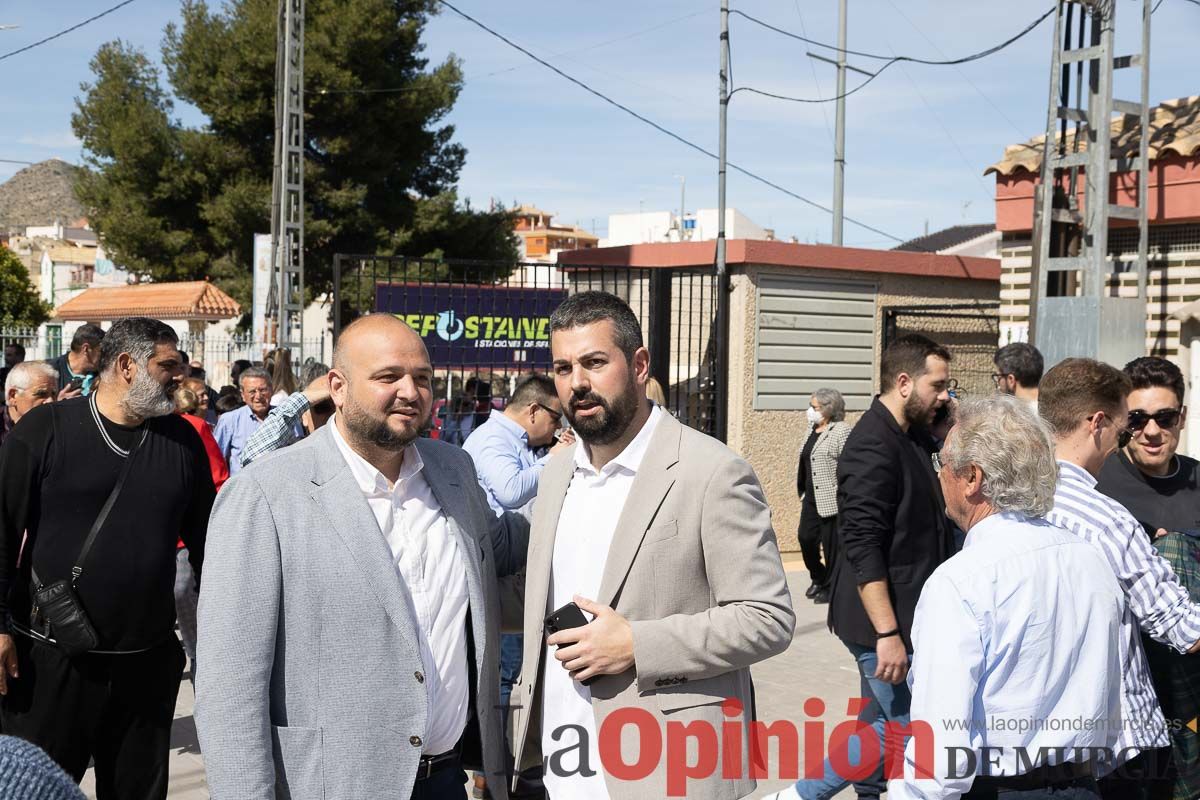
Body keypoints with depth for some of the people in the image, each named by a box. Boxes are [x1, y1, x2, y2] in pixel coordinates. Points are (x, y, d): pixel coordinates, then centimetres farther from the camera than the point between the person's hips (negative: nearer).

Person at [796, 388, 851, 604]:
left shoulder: (841, 431, -12)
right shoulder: (811, 430, 14)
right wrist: (802, 491, 20)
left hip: (831, 499, -8)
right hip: (811, 498, 8)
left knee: (831, 543, 0)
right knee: (805, 537, 5)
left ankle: (831, 586, 14)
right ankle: (818, 577, 26)